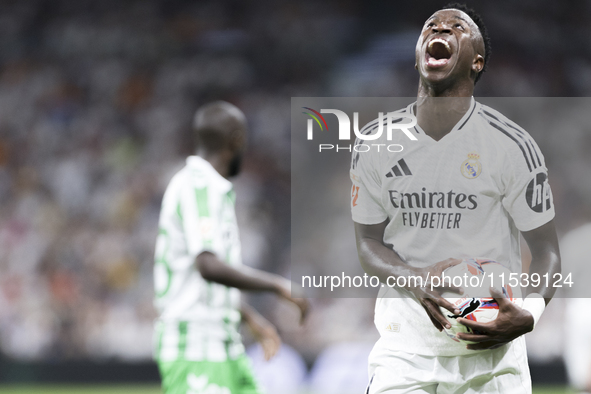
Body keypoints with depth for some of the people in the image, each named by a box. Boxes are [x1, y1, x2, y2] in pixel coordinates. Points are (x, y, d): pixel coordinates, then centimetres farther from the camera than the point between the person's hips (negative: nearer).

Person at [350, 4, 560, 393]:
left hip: (490, 350, -1)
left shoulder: (513, 146, -6)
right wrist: (416, 279, -16)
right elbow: (369, 244, 6)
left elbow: (546, 249, -2)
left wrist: (529, 315, -22)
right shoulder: (375, 143, 2)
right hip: (405, 345, 2)